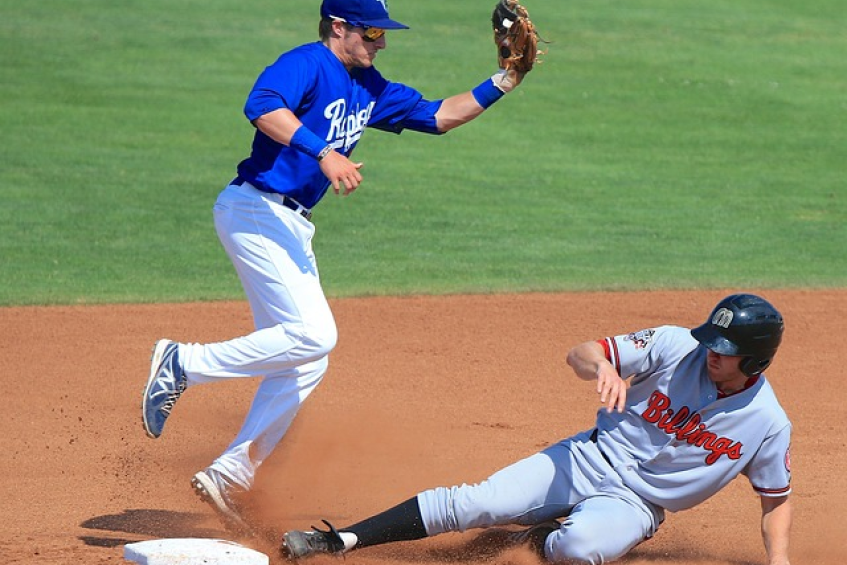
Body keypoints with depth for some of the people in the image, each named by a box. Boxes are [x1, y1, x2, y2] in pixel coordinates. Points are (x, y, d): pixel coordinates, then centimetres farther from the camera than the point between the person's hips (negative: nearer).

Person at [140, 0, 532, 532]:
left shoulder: (369, 89, 17)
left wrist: (502, 84, 9)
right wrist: (324, 153, -39)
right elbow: (263, 106, -30)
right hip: (254, 209, -10)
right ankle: (184, 363, -10)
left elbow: (439, 115, 21)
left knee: (303, 362, 6)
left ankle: (230, 473, 10)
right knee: (314, 334, -20)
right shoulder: (307, 64, -10)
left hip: (293, 227, 10)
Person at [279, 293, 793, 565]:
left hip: (634, 504, -1)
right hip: (589, 460, 1)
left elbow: (777, 499, 4)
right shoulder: (677, 347, -11)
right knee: (473, 504, -16)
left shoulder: (768, 424, -11)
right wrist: (603, 365, -36)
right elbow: (580, 354, -12)